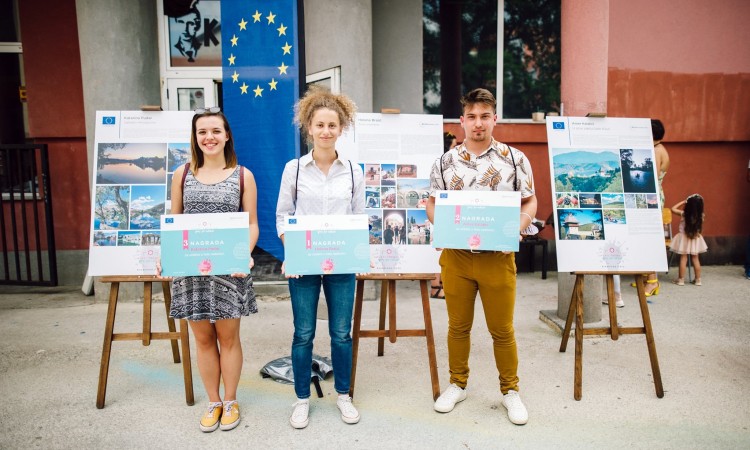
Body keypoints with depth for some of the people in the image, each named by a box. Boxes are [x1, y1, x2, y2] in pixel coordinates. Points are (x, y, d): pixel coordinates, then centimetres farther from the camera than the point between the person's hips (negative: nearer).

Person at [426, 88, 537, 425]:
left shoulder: (515, 159, 0)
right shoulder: (445, 162, 3)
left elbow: (529, 202, 5)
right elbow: (432, 204, 9)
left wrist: (518, 228, -13)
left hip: (498, 257, -1)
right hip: (456, 256, 1)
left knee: (502, 329, 10)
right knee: (458, 326, 14)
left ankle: (510, 390, 30)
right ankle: (457, 384, 33)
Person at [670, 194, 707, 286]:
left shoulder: (684, 214, -16)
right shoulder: (701, 216, -9)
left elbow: (673, 209, -4)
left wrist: (682, 202, 0)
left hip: (684, 238, -3)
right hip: (695, 238, 3)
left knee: (683, 258, 2)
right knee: (695, 259, 11)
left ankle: (681, 279, 5)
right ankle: (698, 279, 17)